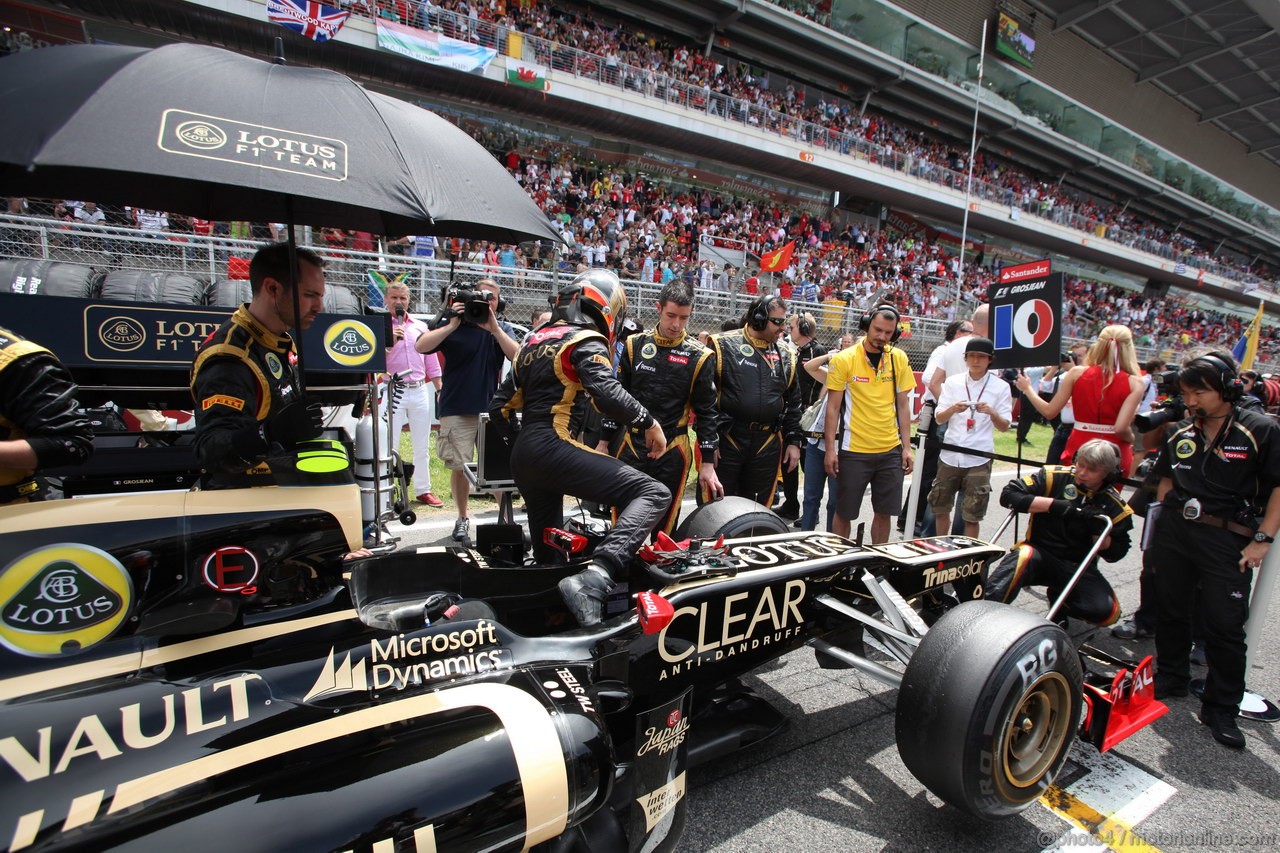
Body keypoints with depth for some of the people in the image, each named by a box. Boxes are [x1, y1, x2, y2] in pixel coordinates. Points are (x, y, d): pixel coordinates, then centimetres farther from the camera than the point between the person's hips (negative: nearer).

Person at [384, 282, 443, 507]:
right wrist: (390, 341, -19)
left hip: (420, 390, 4)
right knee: (390, 445, -3)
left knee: (422, 446, 9)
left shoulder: (420, 326, 13)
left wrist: (439, 389, 12)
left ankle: (424, 490, 19)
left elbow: (431, 360, 16)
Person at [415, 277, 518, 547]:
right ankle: (462, 519, 23)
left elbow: (518, 357, -9)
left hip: (493, 409, 1)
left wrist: (494, 328, -15)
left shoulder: (503, 329, 8)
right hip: (457, 410, -1)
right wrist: (452, 326, -16)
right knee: (460, 468, 5)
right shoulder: (452, 323, 2)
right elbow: (421, 347, -11)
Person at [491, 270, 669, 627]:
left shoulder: (534, 341, 23)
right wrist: (649, 423, -5)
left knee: (548, 554, 20)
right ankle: (594, 578, -33)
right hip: (554, 448, -9)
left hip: (521, 459, 9)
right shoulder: (585, 342, -1)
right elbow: (607, 394, -20)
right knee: (653, 494, -16)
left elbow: (500, 406, 23)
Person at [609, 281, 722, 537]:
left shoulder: (698, 357, -2)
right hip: (630, 446, 2)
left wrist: (707, 463, -1)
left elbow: (706, 411, 1)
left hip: (672, 451, -2)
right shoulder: (635, 345, 4)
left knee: (665, 527, 6)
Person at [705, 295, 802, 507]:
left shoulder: (786, 355, 10)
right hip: (726, 440, -4)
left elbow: (793, 403, 15)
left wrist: (794, 441, 11)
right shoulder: (723, 345, -5)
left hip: (768, 444, 4)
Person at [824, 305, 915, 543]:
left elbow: (903, 406, 9)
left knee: (884, 512, 11)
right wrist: (830, 450, -8)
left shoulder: (899, 359, 5)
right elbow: (833, 407, -5)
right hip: (853, 451, -3)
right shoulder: (844, 359, -6)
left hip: (891, 451, 4)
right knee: (844, 513, 6)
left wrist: (906, 447, 5)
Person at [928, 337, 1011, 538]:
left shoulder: (1000, 387, 2)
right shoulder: (952, 382, 6)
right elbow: (939, 419, 3)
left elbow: (1004, 427, 2)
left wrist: (992, 413, -19)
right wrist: (953, 409, -19)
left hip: (979, 459, -2)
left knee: (972, 515, 2)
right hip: (950, 455, 2)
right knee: (940, 507, 11)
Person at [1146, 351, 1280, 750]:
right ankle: (1170, 677, 33)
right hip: (1174, 532, 4)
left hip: (1228, 540, -4)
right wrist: (1161, 520, 10)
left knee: (1225, 625, 0)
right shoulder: (1181, 432, 8)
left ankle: (1221, 708, 14)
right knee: (1170, 609, 15)